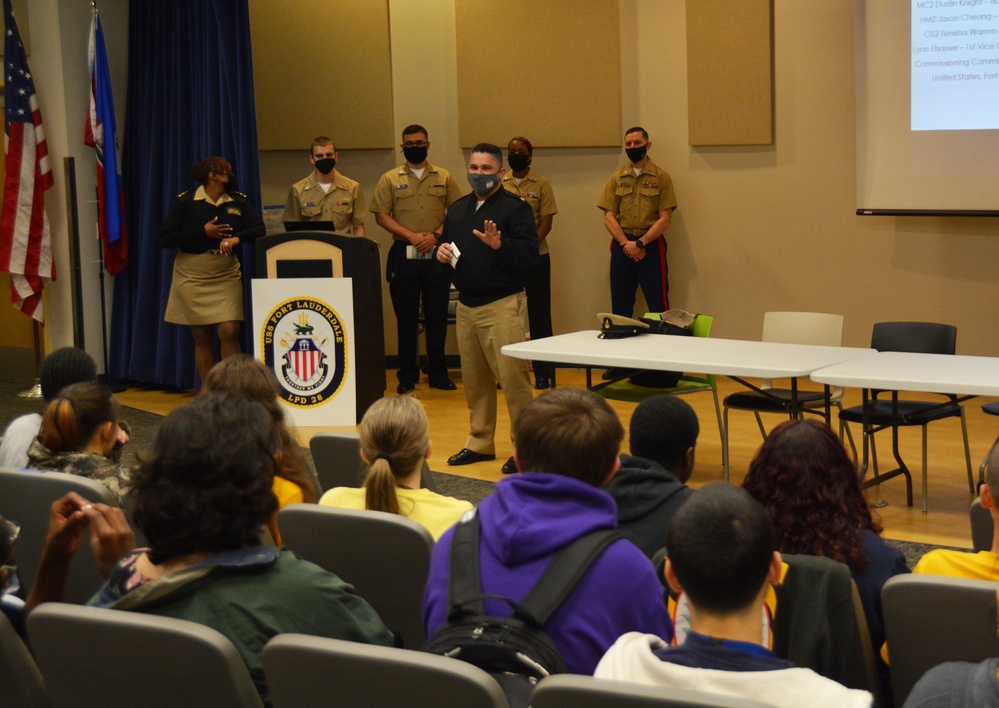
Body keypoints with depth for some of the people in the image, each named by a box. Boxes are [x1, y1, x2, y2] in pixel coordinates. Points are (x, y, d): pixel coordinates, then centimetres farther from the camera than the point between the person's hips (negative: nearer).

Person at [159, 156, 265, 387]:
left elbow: (258, 229, -3)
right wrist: (203, 233, -14)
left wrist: (236, 238, -23)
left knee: (230, 333, -12)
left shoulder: (239, 202, 6)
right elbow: (165, 238, -6)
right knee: (202, 339, 3)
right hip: (192, 278, -1)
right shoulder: (186, 202, -2)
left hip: (227, 276, 1)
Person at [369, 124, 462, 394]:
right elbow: (381, 215, -1)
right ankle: (407, 376, 9)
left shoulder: (445, 178, 9)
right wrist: (411, 236, -13)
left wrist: (435, 235, -11)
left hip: (437, 255, 1)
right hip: (403, 256, -1)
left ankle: (438, 374, 11)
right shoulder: (390, 179, 6)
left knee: (437, 316, 4)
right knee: (406, 317, 2)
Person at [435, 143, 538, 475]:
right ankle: (480, 443, 24)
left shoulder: (516, 208, -6)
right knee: (474, 379, 13)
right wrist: (442, 251, 2)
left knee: (513, 376, -9)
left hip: (502, 305, -7)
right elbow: (446, 243, 24)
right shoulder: (458, 209, 15)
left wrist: (499, 245, -29)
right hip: (466, 304, 7)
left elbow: (530, 255, -15)